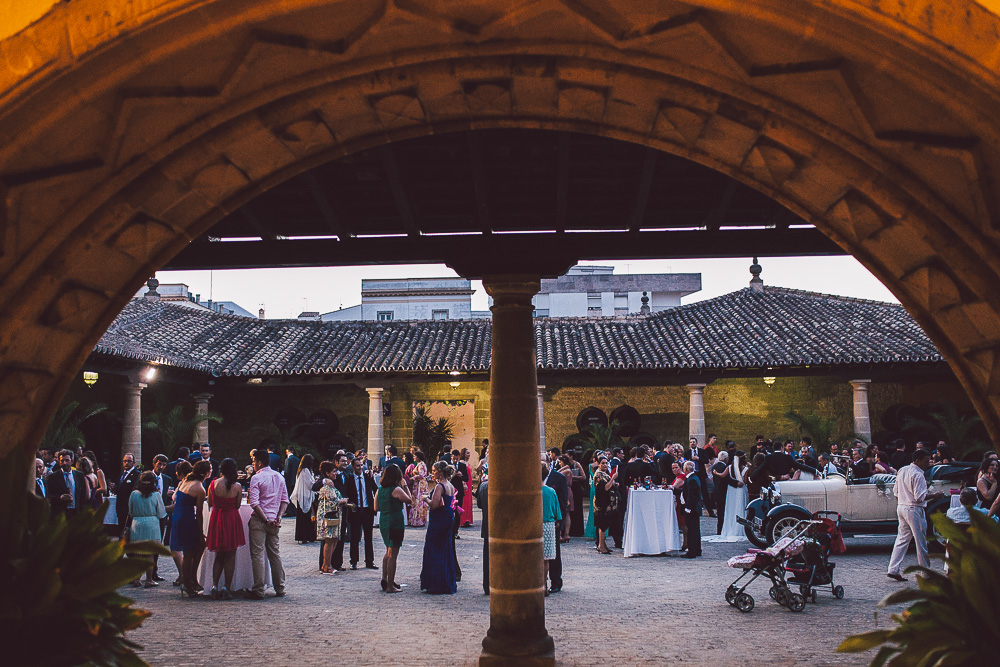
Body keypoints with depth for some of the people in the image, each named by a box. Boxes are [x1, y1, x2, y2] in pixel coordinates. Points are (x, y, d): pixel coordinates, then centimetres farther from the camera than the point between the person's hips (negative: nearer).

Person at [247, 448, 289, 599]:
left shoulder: (256, 478, -9)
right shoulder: (279, 477, 11)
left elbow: (254, 503, -17)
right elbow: (285, 500, 9)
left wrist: (266, 520, -15)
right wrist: (278, 517, 0)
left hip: (259, 519, -6)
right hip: (274, 520, 6)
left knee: (258, 554, -3)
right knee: (275, 553, 12)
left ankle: (259, 591, -3)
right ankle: (280, 589, 15)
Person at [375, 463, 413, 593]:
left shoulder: (380, 490, 5)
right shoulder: (396, 490, -15)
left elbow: (376, 508, 11)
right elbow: (409, 500, -3)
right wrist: (405, 487, 5)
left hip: (383, 523, 7)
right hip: (395, 523, -7)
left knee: (388, 552, 24)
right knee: (392, 556, -1)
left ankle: (385, 578, 19)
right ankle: (390, 586, 3)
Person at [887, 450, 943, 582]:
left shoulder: (902, 471, 10)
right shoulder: (918, 475, -17)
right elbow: (920, 497, -21)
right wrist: (934, 495, -9)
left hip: (901, 507, 8)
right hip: (913, 510, -8)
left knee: (902, 539, 9)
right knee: (921, 541, 3)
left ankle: (893, 570, 3)